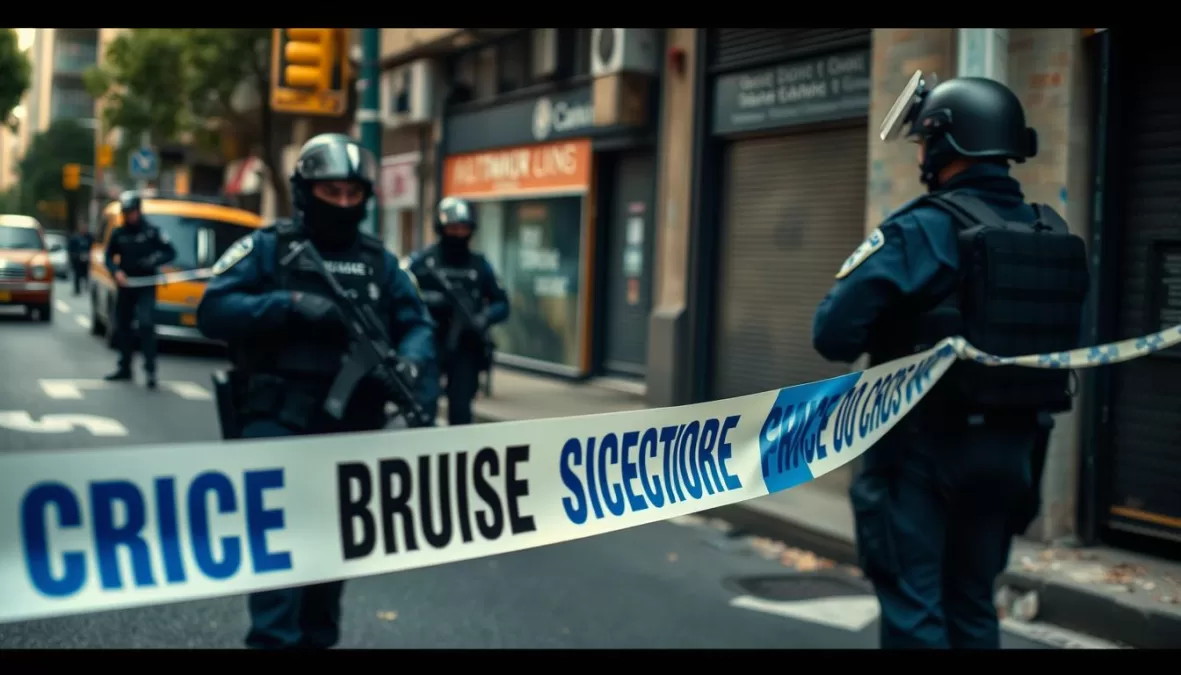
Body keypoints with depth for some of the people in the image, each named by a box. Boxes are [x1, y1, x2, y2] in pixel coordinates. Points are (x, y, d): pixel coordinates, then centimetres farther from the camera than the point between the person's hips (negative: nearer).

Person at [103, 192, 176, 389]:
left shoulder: (152, 232, -5)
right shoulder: (118, 234, 5)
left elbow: (171, 253, -2)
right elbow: (109, 256, 13)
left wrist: (154, 260, -19)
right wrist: (116, 271, -6)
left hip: (145, 286, -4)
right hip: (125, 286, 5)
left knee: (146, 324, -18)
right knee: (122, 326, 10)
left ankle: (150, 369, -17)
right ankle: (124, 368, 23)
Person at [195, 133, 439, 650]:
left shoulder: (379, 261, 12)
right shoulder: (267, 247, 0)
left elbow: (416, 321, 8)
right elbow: (213, 311, -9)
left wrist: (414, 358, -16)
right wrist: (289, 305, -22)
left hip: (349, 428, 5)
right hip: (278, 422, -4)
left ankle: (317, 639, 29)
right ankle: (273, 641, -11)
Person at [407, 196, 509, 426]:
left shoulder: (479, 264, 8)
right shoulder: (421, 261, -1)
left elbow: (502, 304, 10)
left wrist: (484, 318, -10)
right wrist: (427, 299, -23)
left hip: (466, 349, 2)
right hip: (428, 345, -2)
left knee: (461, 410, 1)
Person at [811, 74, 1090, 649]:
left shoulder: (921, 231, -16)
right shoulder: (1054, 235, 4)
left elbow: (833, 333, -19)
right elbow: (1069, 343, 11)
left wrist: (888, 340, 1)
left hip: (925, 447, -6)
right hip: (1011, 447, 6)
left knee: (912, 607, 2)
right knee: (972, 604, 18)